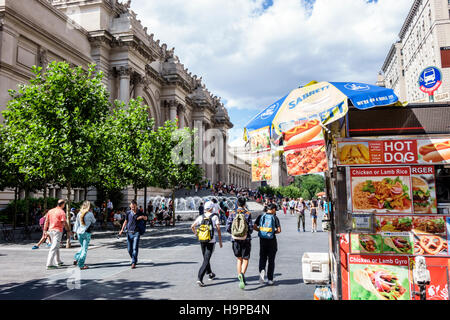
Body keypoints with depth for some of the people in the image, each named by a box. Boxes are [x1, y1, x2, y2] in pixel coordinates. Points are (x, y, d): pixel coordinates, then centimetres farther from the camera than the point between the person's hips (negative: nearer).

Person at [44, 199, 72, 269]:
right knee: (54, 248, -7)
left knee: (56, 246, 20)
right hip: (57, 231, -8)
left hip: (50, 230, 8)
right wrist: (68, 231, -9)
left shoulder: (50, 211, 10)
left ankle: (58, 262, 29)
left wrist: (45, 230, 16)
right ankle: (49, 264, -10)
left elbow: (46, 221, 12)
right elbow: (64, 223, -15)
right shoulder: (61, 212, -11)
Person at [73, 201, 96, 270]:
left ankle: (76, 258, 13)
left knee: (83, 247, 25)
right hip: (86, 233, -5)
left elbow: (76, 223, 8)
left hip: (79, 232, 5)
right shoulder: (90, 214, -11)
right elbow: (93, 221, 6)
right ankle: (81, 265, 2)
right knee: (85, 249, 2)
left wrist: (75, 231, 16)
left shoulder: (79, 213, 2)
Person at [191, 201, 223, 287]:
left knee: (206, 258, 22)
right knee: (206, 260, -4)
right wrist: (220, 241, 0)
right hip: (211, 242, -4)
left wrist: (196, 234, 18)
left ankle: (210, 274, 39)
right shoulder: (215, 217, -8)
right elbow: (218, 230, -9)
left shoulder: (201, 217, 0)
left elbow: (192, 226, 1)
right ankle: (199, 278, -16)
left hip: (202, 241, 4)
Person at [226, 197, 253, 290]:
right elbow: (251, 229, -9)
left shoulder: (232, 214, -2)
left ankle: (240, 278, 18)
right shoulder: (248, 214, -7)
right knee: (245, 259, 8)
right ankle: (242, 274, -18)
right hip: (246, 240, -2)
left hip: (235, 240, 2)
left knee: (239, 259, 18)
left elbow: (228, 228, -4)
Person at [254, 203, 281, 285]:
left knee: (262, 258, 13)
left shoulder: (261, 216, 2)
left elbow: (254, 227, -2)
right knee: (271, 260, 10)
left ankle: (262, 270, -17)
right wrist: (273, 232, 7)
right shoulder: (275, 218, -6)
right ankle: (270, 279, 14)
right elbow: (279, 230, -12)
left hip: (262, 240, 2)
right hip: (272, 240, -2)